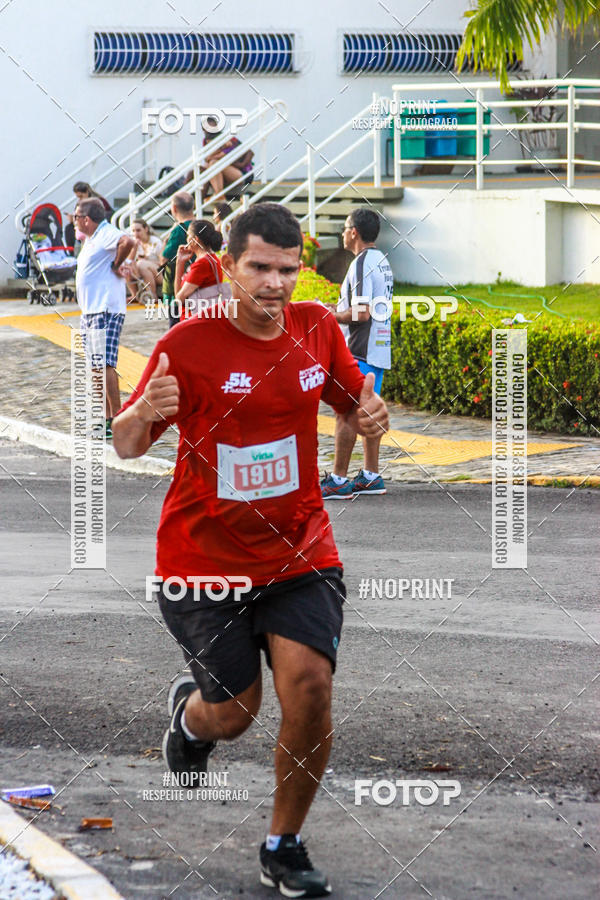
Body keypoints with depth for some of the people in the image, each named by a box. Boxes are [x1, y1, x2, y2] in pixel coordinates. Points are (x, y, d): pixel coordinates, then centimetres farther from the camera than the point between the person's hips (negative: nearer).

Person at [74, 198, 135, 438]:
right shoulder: (90, 239, 20)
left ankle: (116, 418, -15)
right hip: (89, 311, 11)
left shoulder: (106, 234, -12)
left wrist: (116, 265, -18)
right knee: (96, 366, 11)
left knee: (105, 364, -15)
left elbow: (127, 242, -32)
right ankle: (106, 417, 15)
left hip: (106, 310, -11)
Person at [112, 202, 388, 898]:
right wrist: (145, 411, -33)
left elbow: (353, 403, 15)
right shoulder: (188, 344, -13)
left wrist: (370, 415, -10)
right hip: (205, 556, -3)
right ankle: (189, 714, 42)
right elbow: (125, 446, -10)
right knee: (233, 713, 2)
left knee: (309, 686, -14)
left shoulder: (317, 328, -1)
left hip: (300, 552, 3)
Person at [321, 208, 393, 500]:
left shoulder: (362, 264, -16)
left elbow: (361, 313, -22)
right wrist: (340, 311, 18)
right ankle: (371, 476, 15)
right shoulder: (382, 261, 14)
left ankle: (338, 480, -7)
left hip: (360, 352, -10)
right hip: (380, 348, 10)